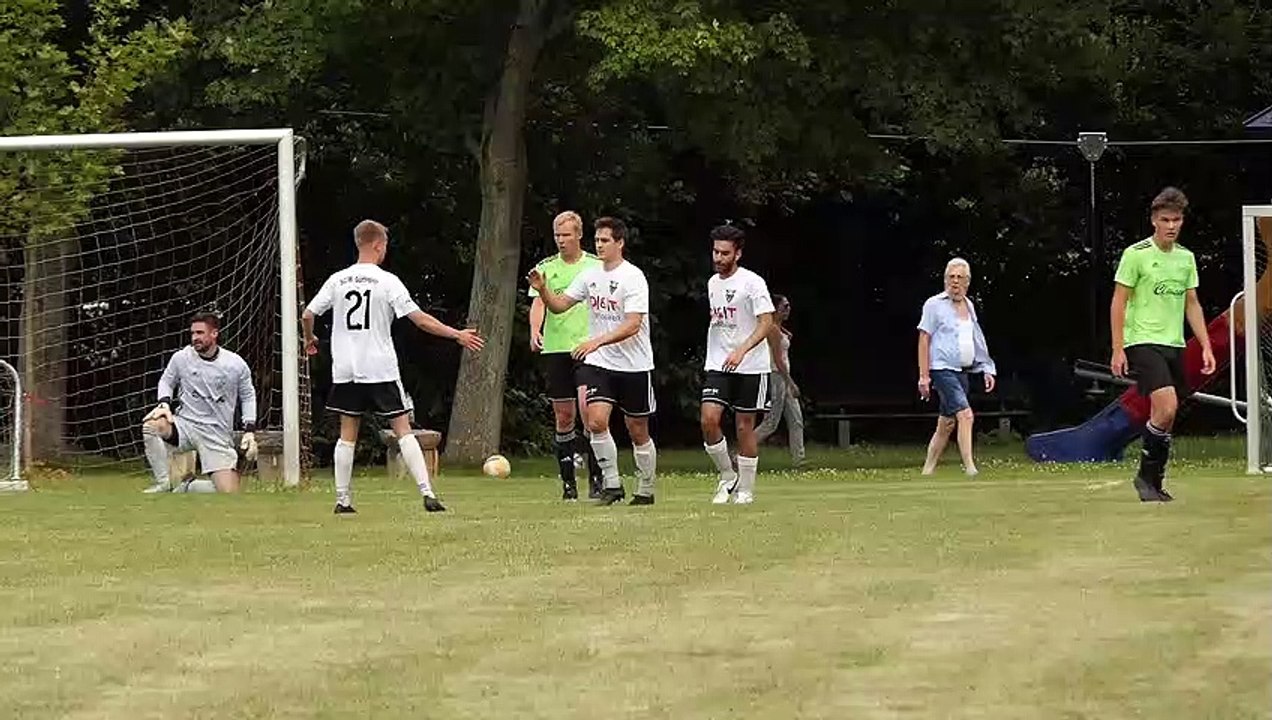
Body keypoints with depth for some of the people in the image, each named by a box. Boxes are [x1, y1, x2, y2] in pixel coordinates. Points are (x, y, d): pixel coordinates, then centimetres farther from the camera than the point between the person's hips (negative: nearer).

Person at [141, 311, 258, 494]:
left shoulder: (236, 364, -3)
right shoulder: (181, 358, -1)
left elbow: (248, 396, 12)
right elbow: (166, 381, 17)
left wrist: (249, 431, 3)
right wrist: (164, 403, -5)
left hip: (218, 435, 0)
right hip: (186, 424, 0)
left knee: (229, 495, -13)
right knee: (150, 425, -33)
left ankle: (187, 488, 18)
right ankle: (163, 484, -19)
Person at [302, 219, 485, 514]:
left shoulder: (337, 280, 3)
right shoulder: (387, 281, -8)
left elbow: (307, 315, 6)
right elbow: (420, 319, -11)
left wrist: (310, 340, 28)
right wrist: (457, 335, -2)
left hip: (345, 370, 3)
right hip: (381, 370, -3)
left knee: (348, 434, 10)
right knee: (403, 430, 1)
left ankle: (342, 499, 7)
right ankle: (427, 493, -7)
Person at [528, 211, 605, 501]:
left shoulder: (596, 266, 6)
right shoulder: (546, 268, 8)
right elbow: (538, 303, -2)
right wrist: (535, 331, -20)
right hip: (555, 347, 2)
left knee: (587, 407, -18)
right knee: (564, 417, 4)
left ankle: (595, 477, -12)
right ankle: (568, 482, 10)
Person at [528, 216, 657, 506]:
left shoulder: (633, 278, -13)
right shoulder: (590, 275, 5)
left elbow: (632, 325, -21)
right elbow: (559, 304, 12)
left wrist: (598, 341, -32)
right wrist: (543, 290, -9)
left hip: (634, 365, -4)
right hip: (599, 363, 4)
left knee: (638, 432, 6)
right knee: (596, 421, -15)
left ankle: (646, 490, 21)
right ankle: (612, 484, -4)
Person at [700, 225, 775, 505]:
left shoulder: (752, 282, -10)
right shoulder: (713, 283, 11)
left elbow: (766, 323, -17)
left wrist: (741, 351, -29)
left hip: (750, 366, -5)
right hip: (718, 365, 5)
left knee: (745, 427, 0)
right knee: (708, 419, -12)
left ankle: (746, 489, 12)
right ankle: (727, 476, 7)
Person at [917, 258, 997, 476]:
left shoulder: (968, 306, 15)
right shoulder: (935, 304, -5)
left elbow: (976, 341, 23)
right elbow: (924, 340, -6)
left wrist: (987, 369, 16)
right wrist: (924, 376, -12)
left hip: (962, 371, 7)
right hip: (942, 369, -7)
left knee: (947, 423, 9)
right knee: (965, 415, -21)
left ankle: (928, 471, 17)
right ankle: (970, 469, -25)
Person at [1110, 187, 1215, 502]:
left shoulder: (1186, 258, 11)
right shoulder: (1135, 254, -6)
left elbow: (1192, 305, 17)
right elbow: (1118, 303, -5)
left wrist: (1206, 346, 9)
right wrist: (1118, 350, -10)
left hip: (1175, 345, 6)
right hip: (1143, 342, -6)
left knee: (1165, 419, 4)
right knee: (1166, 408, -20)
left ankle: (1154, 484, 15)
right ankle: (1146, 475, -6)